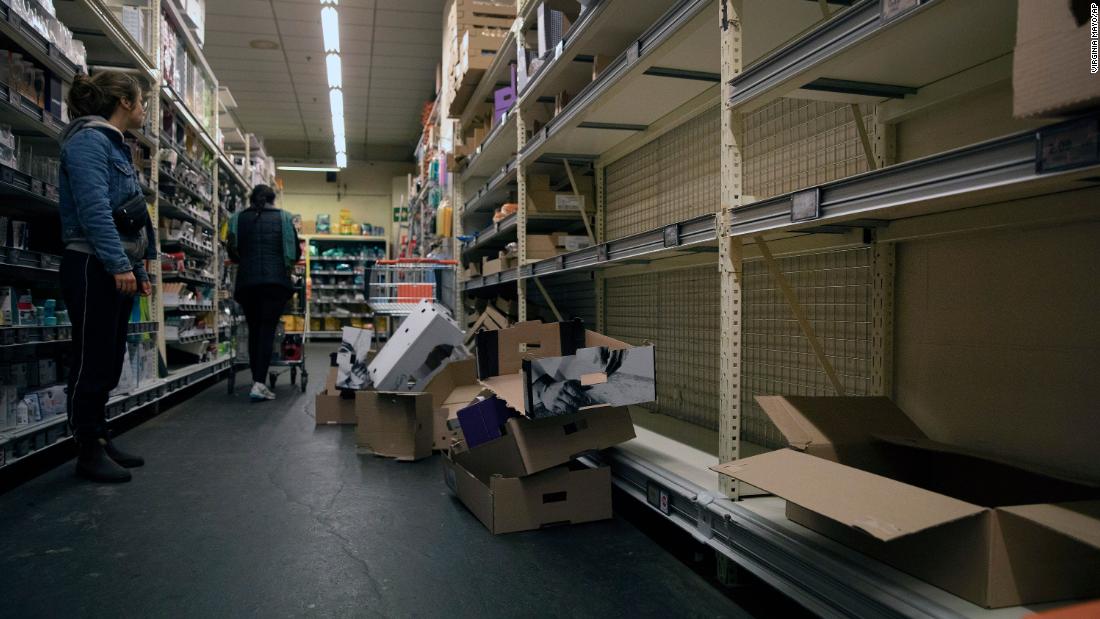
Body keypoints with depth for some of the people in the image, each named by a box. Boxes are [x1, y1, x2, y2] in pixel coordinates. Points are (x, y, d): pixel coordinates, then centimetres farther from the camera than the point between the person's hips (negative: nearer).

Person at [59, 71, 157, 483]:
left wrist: (139, 269, 18)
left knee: (108, 363, 13)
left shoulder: (114, 145, 20)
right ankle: (88, 452, 7)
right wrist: (120, 264, -26)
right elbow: (94, 207, -22)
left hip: (116, 270, 10)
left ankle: (100, 440, 23)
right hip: (94, 268, -10)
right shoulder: (88, 139, -10)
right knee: (92, 362, -2)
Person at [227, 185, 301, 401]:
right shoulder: (283, 218, 6)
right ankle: (259, 383, -13)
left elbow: (233, 254, 13)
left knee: (254, 330, 11)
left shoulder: (238, 219, 10)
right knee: (267, 330, -4)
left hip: (247, 281, 2)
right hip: (276, 280, -2)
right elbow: (296, 253, 9)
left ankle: (257, 381, 13)